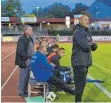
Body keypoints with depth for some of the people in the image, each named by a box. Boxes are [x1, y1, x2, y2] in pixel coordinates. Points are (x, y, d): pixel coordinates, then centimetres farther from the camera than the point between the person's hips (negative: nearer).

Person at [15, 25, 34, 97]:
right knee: (23, 76, -1)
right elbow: (20, 51, -19)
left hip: (30, 60, 8)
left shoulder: (30, 39, 14)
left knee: (27, 76, 15)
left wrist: (32, 57, 10)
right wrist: (26, 57, -20)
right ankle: (21, 92, 8)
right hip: (24, 60, -8)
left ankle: (25, 90, 26)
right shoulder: (21, 39, -13)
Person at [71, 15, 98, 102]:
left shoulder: (87, 32, 17)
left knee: (81, 82, 15)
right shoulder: (78, 32, -13)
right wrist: (91, 44, -3)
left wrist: (92, 44, -7)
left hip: (85, 62, 9)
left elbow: (94, 47, 15)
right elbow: (86, 46, -25)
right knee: (81, 82, -9)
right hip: (79, 62, -9)